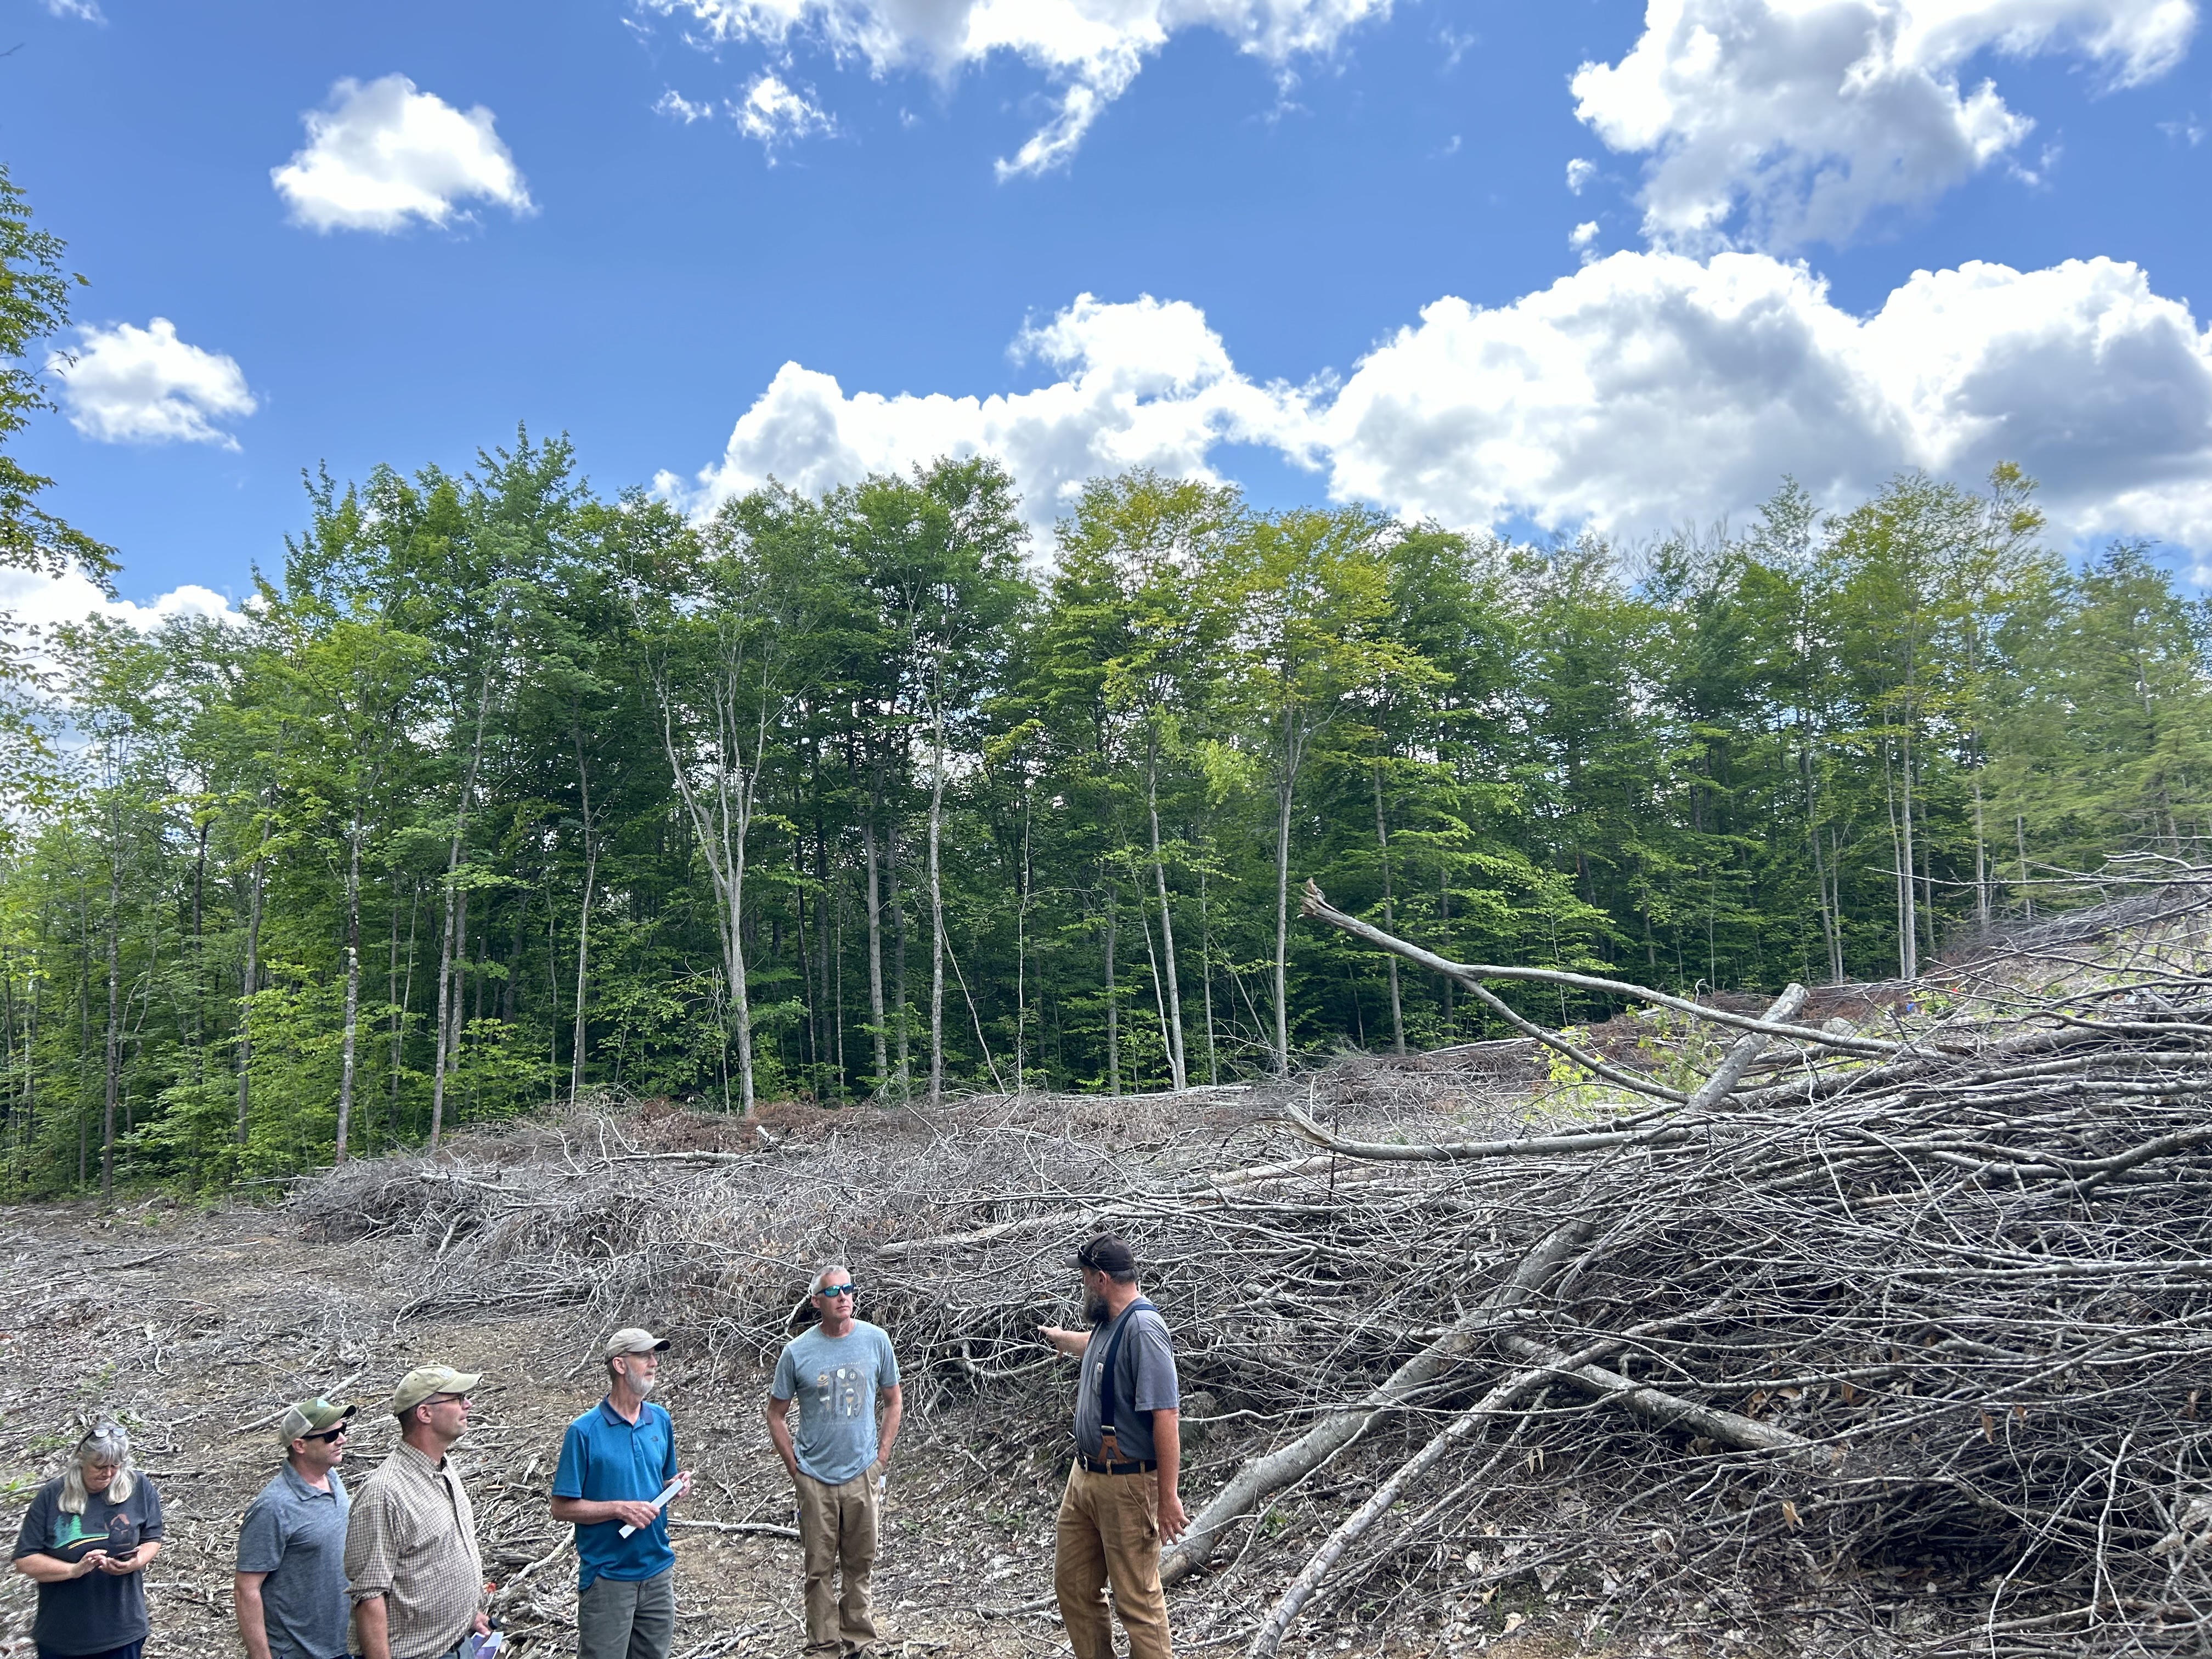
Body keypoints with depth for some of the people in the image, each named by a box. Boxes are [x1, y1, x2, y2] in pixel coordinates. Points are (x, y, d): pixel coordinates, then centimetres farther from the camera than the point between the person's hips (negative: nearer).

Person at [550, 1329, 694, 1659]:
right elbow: (562, 1508, -11)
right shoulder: (584, 1431, -14)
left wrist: (677, 1485, -5)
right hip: (608, 1578, -5)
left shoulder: (661, 1420, 3)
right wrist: (619, 1508, -21)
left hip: (658, 1570, 5)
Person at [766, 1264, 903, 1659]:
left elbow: (893, 1401, 7)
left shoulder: (876, 1340, -5)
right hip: (815, 1477, -1)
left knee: (860, 1563, 12)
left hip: (863, 1474, 1)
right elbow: (776, 1414, 3)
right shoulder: (797, 1352, -9)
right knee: (820, 1567, 7)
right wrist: (795, 1469, -2)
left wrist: (881, 1459, 2)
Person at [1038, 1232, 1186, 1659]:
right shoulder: (1107, 1323, 8)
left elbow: (1166, 1416, -25)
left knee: (1137, 1600, 0)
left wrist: (1168, 1497, -25)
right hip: (1085, 1476, 10)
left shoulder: (1142, 1328, -21)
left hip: (1127, 1484, -10)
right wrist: (1060, 1337, 54)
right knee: (1072, 1584, 17)